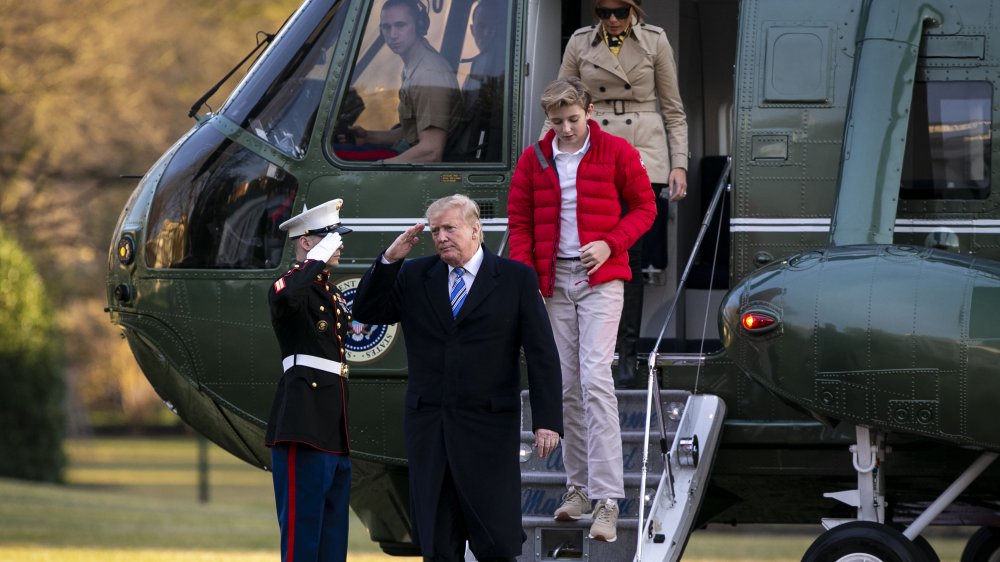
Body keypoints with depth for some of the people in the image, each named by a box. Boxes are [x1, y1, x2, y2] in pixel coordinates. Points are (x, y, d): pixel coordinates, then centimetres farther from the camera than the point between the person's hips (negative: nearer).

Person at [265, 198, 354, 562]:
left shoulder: (333, 294, 20)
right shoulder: (293, 284, -9)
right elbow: (284, 298, -32)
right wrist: (318, 259, -24)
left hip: (335, 430, 9)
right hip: (304, 423, -9)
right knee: (302, 531, -9)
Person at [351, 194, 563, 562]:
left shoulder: (516, 279, 2)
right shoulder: (414, 276, 11)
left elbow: (542, 354, -1)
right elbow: (366, 312, 8)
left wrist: (547, 420, -10)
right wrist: (389, 259, -4)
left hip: (488, 429, -3)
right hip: (428, 430, 3)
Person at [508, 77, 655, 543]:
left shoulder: (616, 153, -2)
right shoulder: (534, 159, 6)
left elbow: (644, 207, 4)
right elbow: (520, 222, 10)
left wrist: (610, 243, -12)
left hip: (600, 280, -4)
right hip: (554, 283, 4)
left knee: (595, 378, -15)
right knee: (566, 386, 7)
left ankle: (607, 501, -19)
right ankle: (578, 487, 18)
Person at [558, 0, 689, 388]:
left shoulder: (655, 42, 5)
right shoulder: (580, 44, 8)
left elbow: (673, 111, 8)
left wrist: (679, 165, 1)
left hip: (643, 159, -1)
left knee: (632, 257, -5)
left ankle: (627, 356, 0)